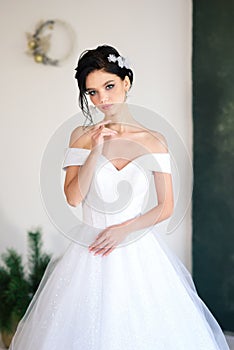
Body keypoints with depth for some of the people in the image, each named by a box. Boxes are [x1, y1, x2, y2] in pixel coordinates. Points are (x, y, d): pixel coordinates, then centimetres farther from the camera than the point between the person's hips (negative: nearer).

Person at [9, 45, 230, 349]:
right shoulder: (82, 136, 1)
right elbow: (73, 197, -8)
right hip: (90, 250, 0)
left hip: (138, 250, 0)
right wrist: (97, 150, -15)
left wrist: (125, 228, -11)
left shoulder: (154, 141, 0)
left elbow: (167, 207, 0)